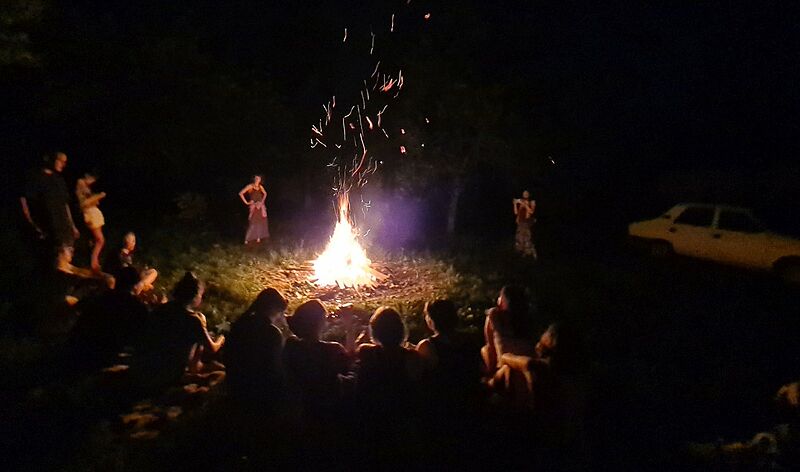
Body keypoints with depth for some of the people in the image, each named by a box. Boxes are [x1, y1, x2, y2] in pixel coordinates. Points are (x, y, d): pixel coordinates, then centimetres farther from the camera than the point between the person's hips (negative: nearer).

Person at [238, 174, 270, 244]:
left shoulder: (260, 186, 7)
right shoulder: (250, 186, -7)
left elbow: (265, 194, 26)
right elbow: (240, 193, -11)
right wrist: (246, 202, -9)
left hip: (261, 206, 5)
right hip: (253, 206, -5)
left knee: (261, 221, 7)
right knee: (253, 222, -8)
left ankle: (258, 237, 19)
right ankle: (247, 239, 0)